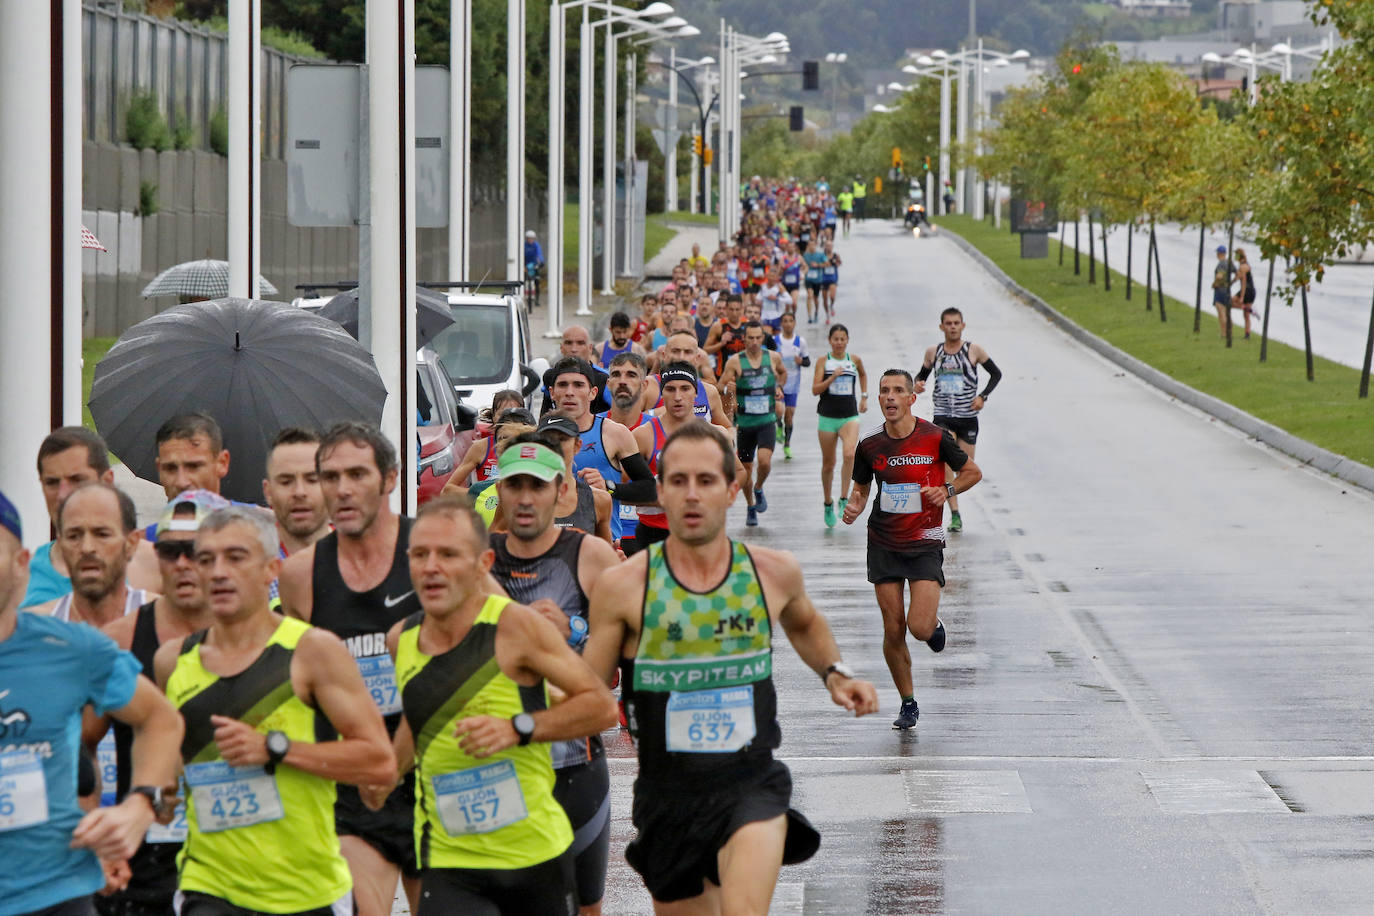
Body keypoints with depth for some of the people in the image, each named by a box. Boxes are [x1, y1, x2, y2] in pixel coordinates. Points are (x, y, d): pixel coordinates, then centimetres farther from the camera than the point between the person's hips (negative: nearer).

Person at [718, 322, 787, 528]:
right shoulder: (735, 361, -7)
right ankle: (751, 508, 29)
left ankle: (759, 489, 11)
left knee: (764, 460, -21)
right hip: (744, 423, 0)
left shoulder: (773, 357, 1)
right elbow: (720, 386, -6)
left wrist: (779, 387, 10)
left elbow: (783, 372, 24)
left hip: (767, 421, 0)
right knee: (745, 468, 7)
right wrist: (727, 389, -26)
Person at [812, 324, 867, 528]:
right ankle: (828, 504, 26)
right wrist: (833, 377, -21)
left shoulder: (854, 360, 5)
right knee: (828, 463, 8)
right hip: (827, 417, 0)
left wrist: (864, 396, 21)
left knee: (849, 454, -25)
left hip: (849, 416, 0)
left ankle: (843, 499, -17)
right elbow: (815, 389, -9)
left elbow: (863, 374, 28)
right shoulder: (823, 361, -1)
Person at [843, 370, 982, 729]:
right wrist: (854, 506, -8)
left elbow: (973, 472, 5)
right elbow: (861, 487, 14)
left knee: (919, 627, -16)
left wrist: (947, 490, -13)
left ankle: (935, 623, 23)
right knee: (893, 630, 1)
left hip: (925, 544, -3)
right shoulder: (870, 446, -1)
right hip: (884, 545, 3)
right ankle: (908, 704, 18)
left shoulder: (936, 437, -8)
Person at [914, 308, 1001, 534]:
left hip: (968, 416, 0)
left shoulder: (973, 351, -2)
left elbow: (996, 373, 6)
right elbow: (922, 374, 18)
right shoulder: (933, 353, 4)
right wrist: (918, 383, -6)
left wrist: (983, 396, -7)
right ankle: (955, 515, -20)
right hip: (942, 416, 0)